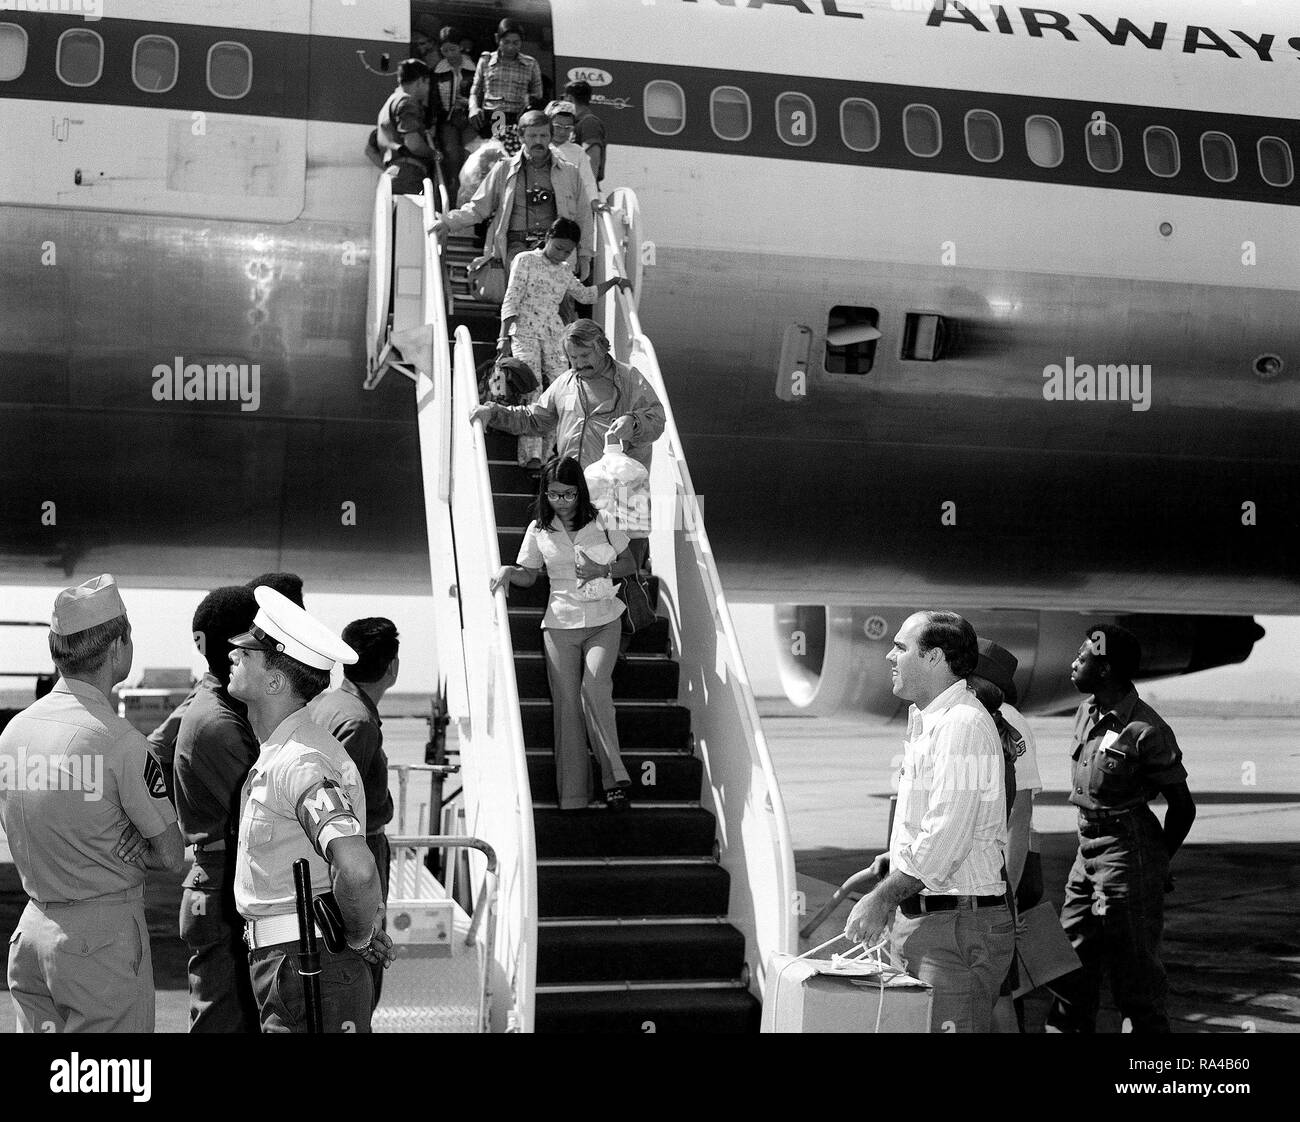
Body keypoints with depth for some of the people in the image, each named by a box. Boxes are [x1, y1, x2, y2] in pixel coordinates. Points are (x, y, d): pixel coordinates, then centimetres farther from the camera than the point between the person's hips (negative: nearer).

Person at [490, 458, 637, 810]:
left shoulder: (601, 522, 0)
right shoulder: (539, 530, 4)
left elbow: (630, 564, 8)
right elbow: (529, 575, 13)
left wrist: (603, 571, -10)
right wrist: (508, 571, -8)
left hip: (603, 623, -2)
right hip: (560, 625, 2)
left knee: (594, 689, -22)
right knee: (566, 703, -2)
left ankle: (614, 777, -15)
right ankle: (572, 796, 1)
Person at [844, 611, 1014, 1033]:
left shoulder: (963, 725, -16)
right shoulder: (925, 723, 17)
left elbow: (944, 840, -21)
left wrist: (882, 899, -16)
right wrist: (893, 861, 9)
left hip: (959, 924, -10)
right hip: (918, 920, 10)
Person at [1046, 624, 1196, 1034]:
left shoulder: (1145, 731, -18)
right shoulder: (1087, 712, 6)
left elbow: (1183, 807, -10)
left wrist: (1154, 862, 2)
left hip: (1128, 852, -8)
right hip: (1088, 848, 8)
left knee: (1135, 973, 1)